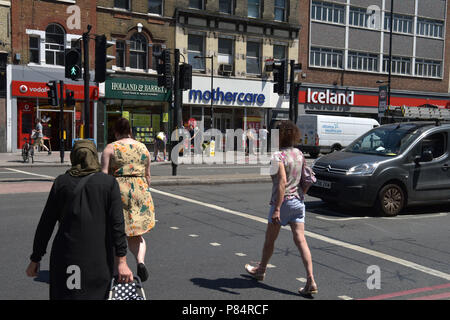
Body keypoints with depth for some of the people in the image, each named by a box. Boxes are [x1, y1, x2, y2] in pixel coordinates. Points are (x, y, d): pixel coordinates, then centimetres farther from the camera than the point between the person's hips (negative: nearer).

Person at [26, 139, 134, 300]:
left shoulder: (61, 182, 1)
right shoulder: (109, 182, -1)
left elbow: (46, 224, 3)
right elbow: (117, 224, -9)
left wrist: (35, 259, 11)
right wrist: (121, 261, -9)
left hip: (66, 257, 1)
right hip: (99, 259, 0)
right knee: (97, 294, 14)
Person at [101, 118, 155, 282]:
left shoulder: (110, 148, -1)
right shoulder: (143, 148, 9)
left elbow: (104, 175, -8)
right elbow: (147, 175, 13)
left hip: (117, 191, -2)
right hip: (140, 191, 3)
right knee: (136, 234, 11)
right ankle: (140, 261, -13)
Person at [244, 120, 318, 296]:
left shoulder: (278, 156, -15)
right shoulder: (299, 154, 7)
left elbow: (282, 182, -24)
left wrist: (277, 209, -25)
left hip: (282, 201, -6)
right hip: (298, 201, 6)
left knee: (270, 239, 14)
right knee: (300, 240, 1)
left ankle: (261, 270, 35)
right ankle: (311, 280, -8)